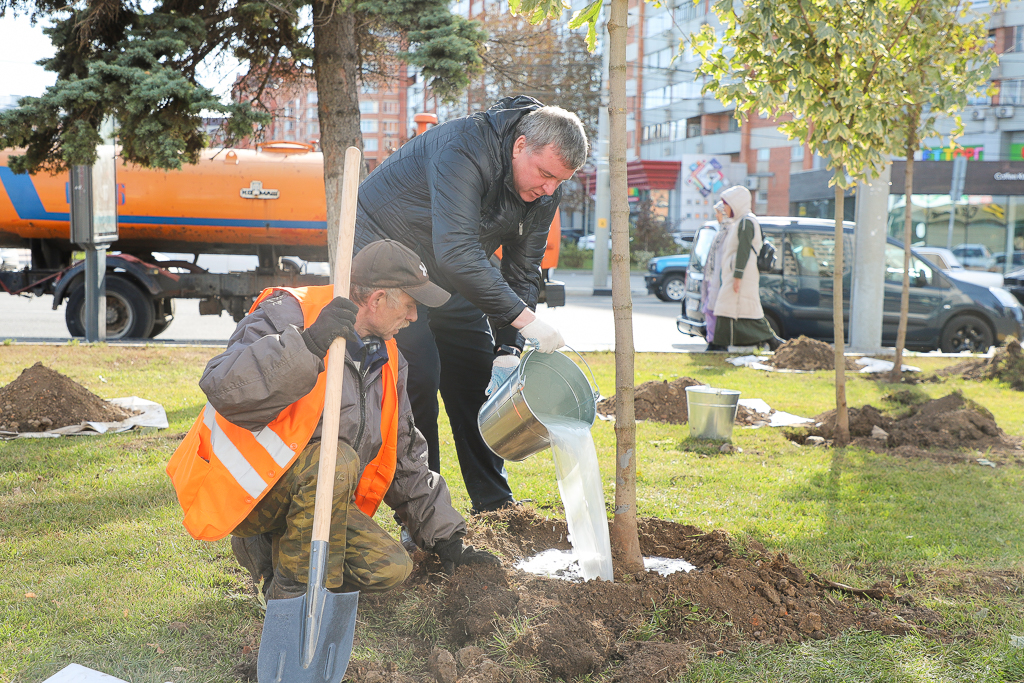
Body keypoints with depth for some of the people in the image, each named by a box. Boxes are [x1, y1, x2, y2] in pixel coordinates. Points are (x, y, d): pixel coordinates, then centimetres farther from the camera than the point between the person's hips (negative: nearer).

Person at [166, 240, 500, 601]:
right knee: (337, 460, -34)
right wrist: (307, 344, -40)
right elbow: (223, 389, -32)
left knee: (392, 568, -10)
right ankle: (289, 595, -16)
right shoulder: (289, 313, -15)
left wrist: (445, 537, 15)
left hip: (311, 494, 7)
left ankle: (273, 548, 9)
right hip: (245, 487, -7)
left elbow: (404, 454, 17)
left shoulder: (386, 359, 9)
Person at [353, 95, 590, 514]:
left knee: (480, 381, 5)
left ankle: (495, 508, 16)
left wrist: (507, 348, -16)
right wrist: (523, 318, -43)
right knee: (418, 377, -17)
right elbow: (457, 255, -43)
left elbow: (522, 272, -5)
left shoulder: (544, 189, -11)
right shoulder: (464, 149, -34)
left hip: (446, 277, 7)